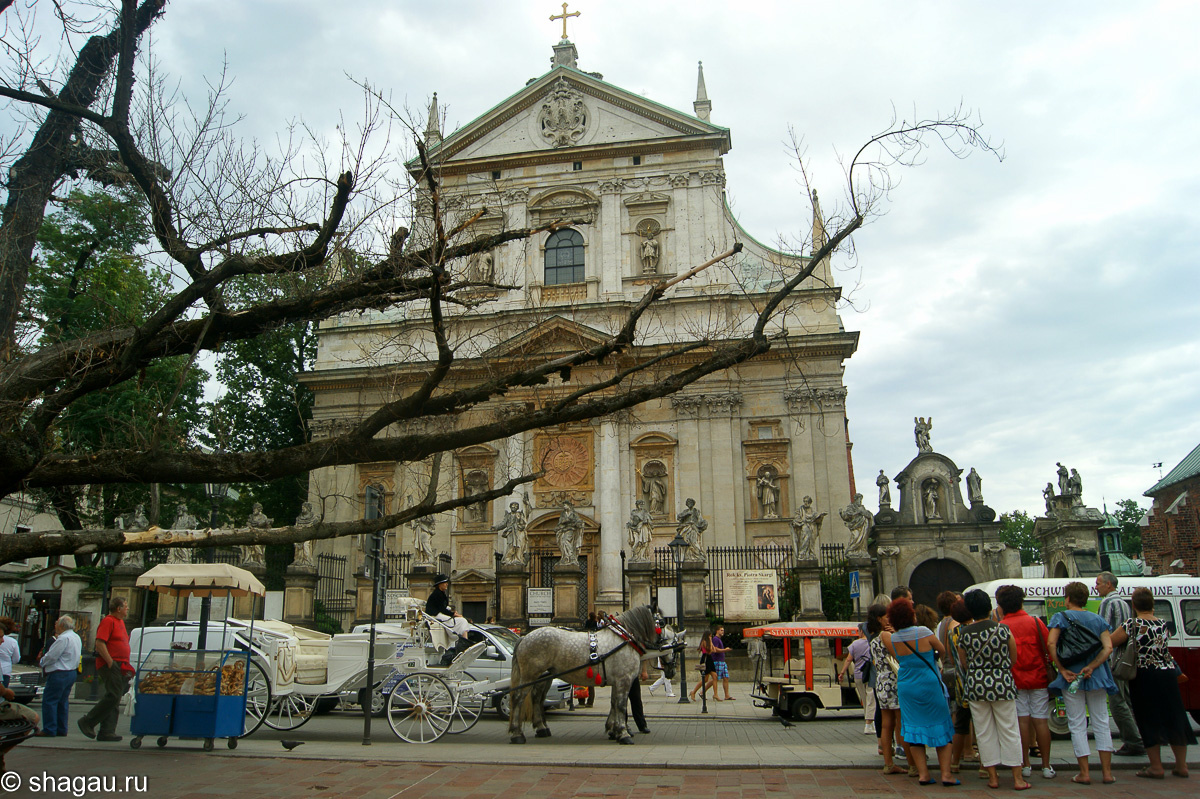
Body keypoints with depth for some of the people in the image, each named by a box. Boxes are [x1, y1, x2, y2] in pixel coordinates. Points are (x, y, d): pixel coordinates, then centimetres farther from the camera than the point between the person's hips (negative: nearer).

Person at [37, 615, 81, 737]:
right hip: (72, 672, 10)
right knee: (63, 702, 13)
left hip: (59, 674, -10)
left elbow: (51, 656, -16)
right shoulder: (76, 637, 14)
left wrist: (41, 662, 2)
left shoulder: (63, 638, -17)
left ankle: (49, 730, -3)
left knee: (49, 701, -4)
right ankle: (61, 729, 16)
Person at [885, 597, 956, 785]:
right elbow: (942, 651, 2)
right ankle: (946, 773, 8)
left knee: (914, 729, 9)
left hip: (906, 688, 3)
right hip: (930, 685, -3)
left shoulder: (890, 639, -5)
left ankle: (923, 773, 9)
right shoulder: (924, 632, -13)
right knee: (941, 728, 8)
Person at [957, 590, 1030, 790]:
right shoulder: (1003, 629, -9)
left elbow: (964, 664, 4)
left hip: (975, 687, 0)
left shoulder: (963, 634, -7)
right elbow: (1013, 659, 2)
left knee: (984, 733, 10)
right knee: (1009, 731, 10)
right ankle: (1017, 777, 14)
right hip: (1003, 685, 0)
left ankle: (992, 777, 15)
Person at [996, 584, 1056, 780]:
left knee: (1022, 720, 5)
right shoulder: (1035, 622, -5)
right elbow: (1050, 648, -4)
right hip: (1038, 678, 0)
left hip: (1014, 680, 0)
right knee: (1041, 720, 5)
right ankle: (1046, 765, 9)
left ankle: (1025, 764, 9)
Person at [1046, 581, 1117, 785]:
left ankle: (1084, 773, 5)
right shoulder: (1098, 619, 7)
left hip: (1071, 678, -3)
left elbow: (1051, 643, -15)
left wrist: (1062, 670, -10)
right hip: (1096, 677, 3)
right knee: (1101, 724, 11)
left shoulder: (1061, 617, -2)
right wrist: (1091, 667, -11)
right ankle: (1107, 772, 13)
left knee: (1077, 726, 3)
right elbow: (1108, 647, -6)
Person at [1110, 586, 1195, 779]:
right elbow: (1161, 647, 13)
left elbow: (1110, 643, -9)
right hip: (1167, 674, 5)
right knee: (1174, 718, 13)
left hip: (1144, 676, -5)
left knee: (1149, 721, 4)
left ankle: (1156, 767, 6)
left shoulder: (1132, 624, -13)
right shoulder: (1162, 624, 2)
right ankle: (1181, 765, 20)